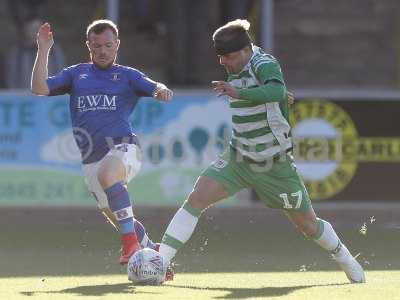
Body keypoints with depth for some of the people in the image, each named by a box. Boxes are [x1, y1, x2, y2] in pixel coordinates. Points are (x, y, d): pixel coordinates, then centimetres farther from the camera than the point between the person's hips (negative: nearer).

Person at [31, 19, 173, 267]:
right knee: (115, 216, 8)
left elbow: (155, 89, -6)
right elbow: (40, 88, 7)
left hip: (122, 147, -5)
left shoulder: (128, 76, 10)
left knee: (107, 174, -37)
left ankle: (131, 240, -35)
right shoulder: (76, 74, 17)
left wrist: (162, 91, -30)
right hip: (92, 160, 5)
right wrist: (43, 50, 0)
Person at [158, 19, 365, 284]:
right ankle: (160, 262, -19)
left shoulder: (265, 65, -21)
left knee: (308, 225, 8)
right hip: (238, 159, 5)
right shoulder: (236, 71, 2)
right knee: (196, 199, -17)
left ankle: (345, 259, 37)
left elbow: (276, 90, -45)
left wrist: (238, 93, -56)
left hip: (275, 162, -5)